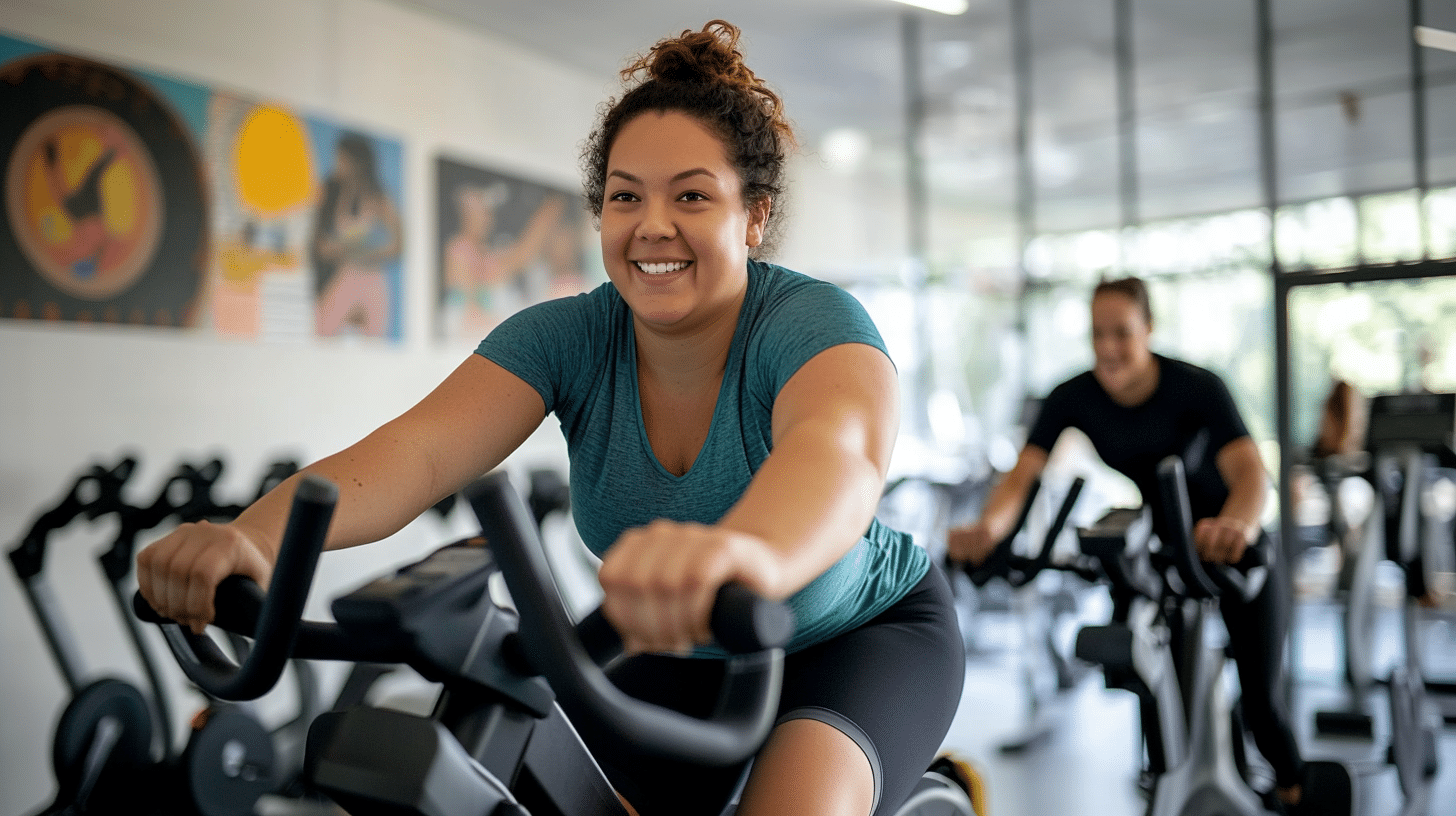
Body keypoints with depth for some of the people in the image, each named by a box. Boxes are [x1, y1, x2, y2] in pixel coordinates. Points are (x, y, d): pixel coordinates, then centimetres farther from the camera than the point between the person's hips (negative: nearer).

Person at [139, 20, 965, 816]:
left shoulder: (814, 321, -27)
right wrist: (255, 536, -52)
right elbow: (421, 449, -31)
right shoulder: (569, 337, -16)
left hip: (866, 630, -4)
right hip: (687, 652, 4)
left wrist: (749, 553, -76)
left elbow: (837, 446, -51)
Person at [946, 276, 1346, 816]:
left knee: (1260, 695, -2)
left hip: (1230, 544, -3)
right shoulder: (1073, 398, -18)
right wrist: (987, 527, -51)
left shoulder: (1196, 388, -28)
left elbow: (1249, 471, -42)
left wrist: (1237, 523, -65)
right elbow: (1023, 473, -29)